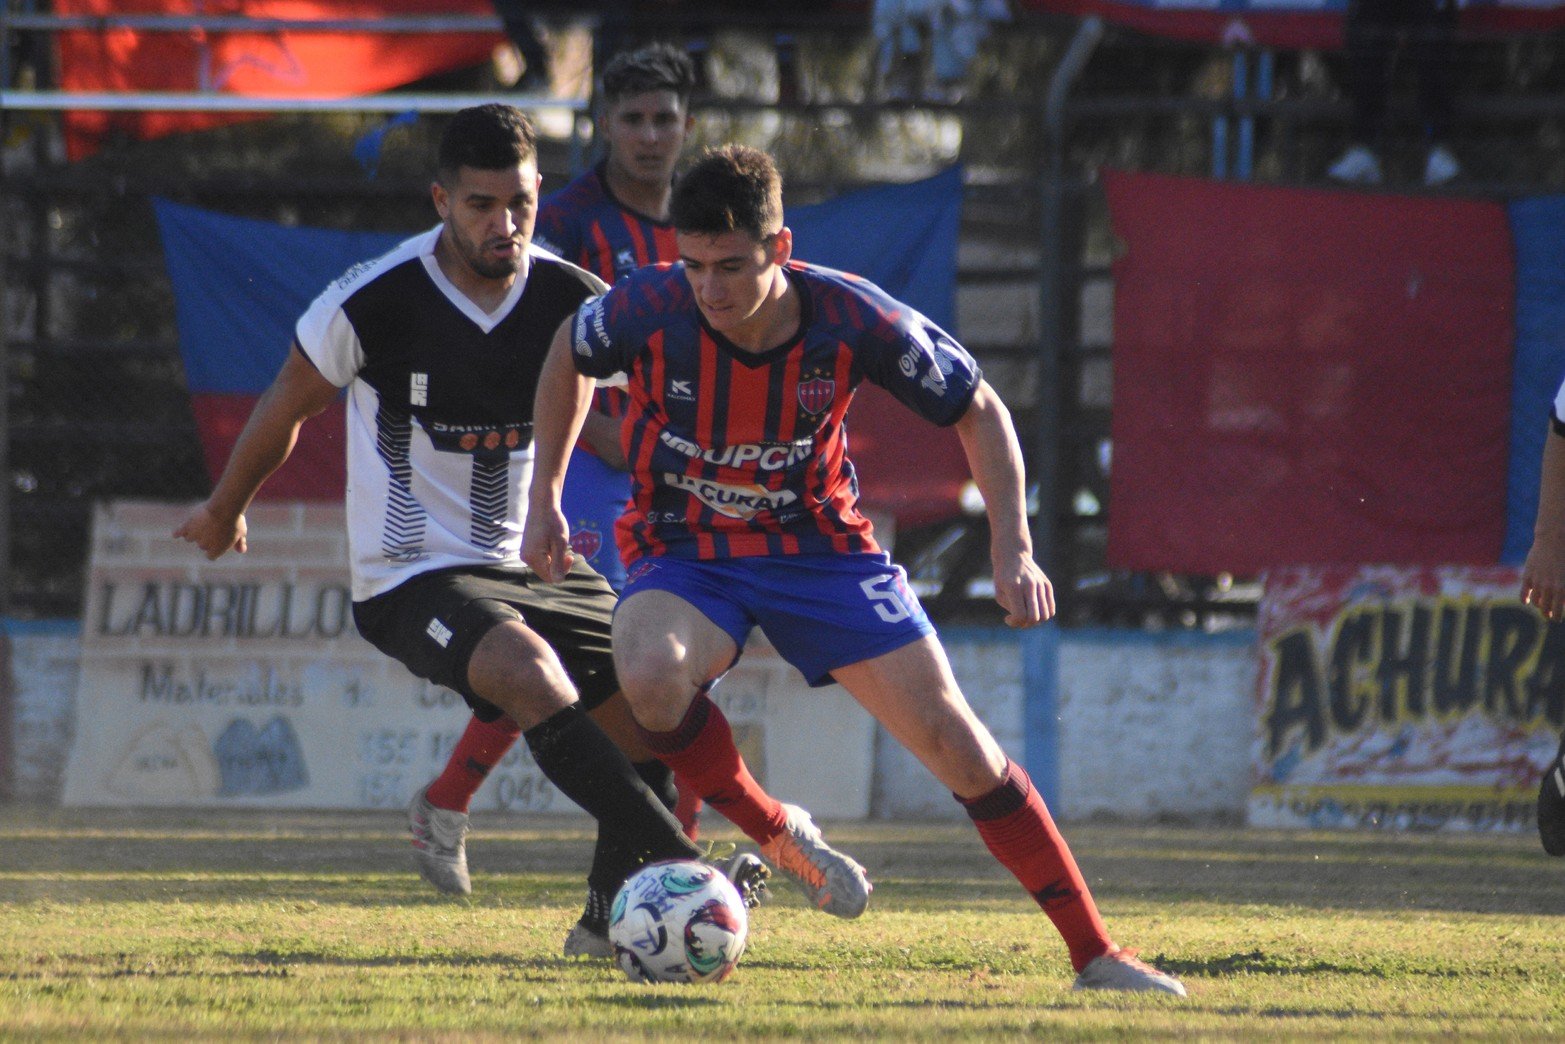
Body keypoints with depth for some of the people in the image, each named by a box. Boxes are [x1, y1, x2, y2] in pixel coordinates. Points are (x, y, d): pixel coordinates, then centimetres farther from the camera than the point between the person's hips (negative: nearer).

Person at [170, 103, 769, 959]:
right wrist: (225, 512, 19)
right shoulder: (375, 302, -14)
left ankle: (609, 915, 14)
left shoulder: (569, 299, -4)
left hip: (528, 562, 6)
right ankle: (683, 869, -40)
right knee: (528, 669, -32)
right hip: (410, 577, -6)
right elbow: (288, 407, 4)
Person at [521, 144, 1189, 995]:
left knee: (949, 735, -8)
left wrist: (1013, 549, -14)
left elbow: (978, 411, -6)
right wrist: (545, 499, 5)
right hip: (683, 554, 0)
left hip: (817, 543, 0)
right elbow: (569, 356, 4)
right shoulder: (649, 310, -22)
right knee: (651, 677, -36)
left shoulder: (853, 321, -22)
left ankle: (1095, 954, 1)